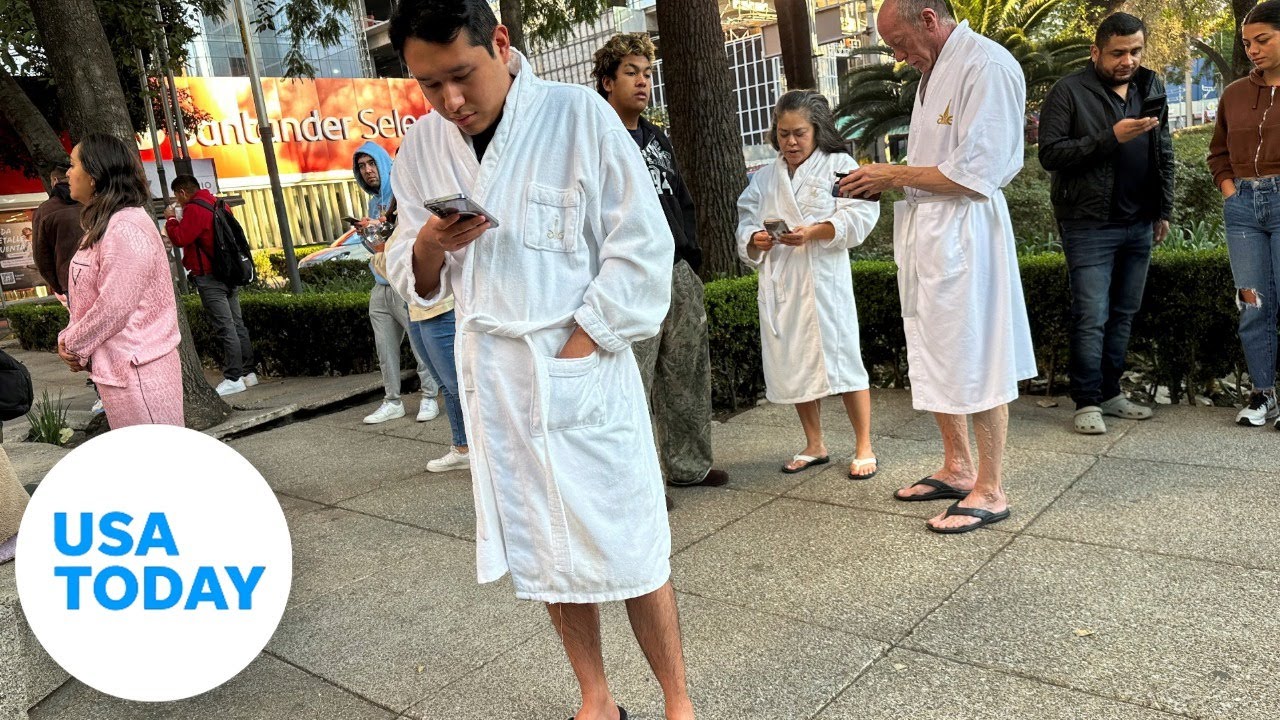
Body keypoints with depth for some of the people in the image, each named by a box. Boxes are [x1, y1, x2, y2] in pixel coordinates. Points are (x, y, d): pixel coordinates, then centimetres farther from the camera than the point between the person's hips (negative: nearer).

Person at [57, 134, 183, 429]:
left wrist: (73, 345, -7)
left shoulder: (126, 228, -17)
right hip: (115, 368, 10)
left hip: (136, 370, -10)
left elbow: (114, 307, -20)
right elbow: (88, 299, 18)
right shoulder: (102, 227, 15)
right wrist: (70, 338, 3)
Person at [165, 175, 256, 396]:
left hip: (210, 277, -9)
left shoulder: (194, 209, -12)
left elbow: (180, 238, -17)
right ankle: (248, 372, 14)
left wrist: (171, 219, -1)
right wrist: (180, 219, 20)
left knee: (225, 328, -9)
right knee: (237, 324, 10)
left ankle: (233, 378, -8)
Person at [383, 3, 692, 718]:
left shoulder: (579, 115, -8)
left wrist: (573, 353, -12)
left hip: (583, 368, -4)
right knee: (547, 552, 13)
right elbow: (417, 282, 10)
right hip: (493, 377, 5)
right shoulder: (422, 148, 5)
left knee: (631, 551, 2)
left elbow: (643, 248, -9)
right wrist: (430, 247, -13)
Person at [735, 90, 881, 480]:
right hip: (779, 281, 5)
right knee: (793, 364, 10)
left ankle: (864, 447, 10)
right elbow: (745, 224, 11)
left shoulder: (839, 166, 2)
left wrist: (812, 232, -20)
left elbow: (858, 217, -7)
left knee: (841, 357, -4)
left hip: (824, 277, -5)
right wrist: (756, 240, -12)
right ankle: (814, 445, 26)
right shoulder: (764, 178, 15)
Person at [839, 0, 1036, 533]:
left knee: (975, 362, -1)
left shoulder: (987, 66, -14)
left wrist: (894, 175, -13)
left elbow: (975, 172, -20)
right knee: (934, 361, 16)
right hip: (925, 231, 10)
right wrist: (884, 182, 5)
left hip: (963, 233, -10)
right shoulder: (935, 70, 16)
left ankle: (989, 492, 11)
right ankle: (957, 468, 31)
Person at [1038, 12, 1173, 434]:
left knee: (1124, 314, 10)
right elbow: (1050, 154, -14)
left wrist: (1164, 210, 14)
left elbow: (1164, 155, 19)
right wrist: (1112, 137, -20)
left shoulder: (1151, 89, 13)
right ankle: (1088, 401, 3)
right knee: (1091, 317, -6)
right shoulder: (1068, 92, -6)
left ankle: (1110, 392, 20)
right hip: (1089, 225, -6)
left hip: (1139, 225, 6)